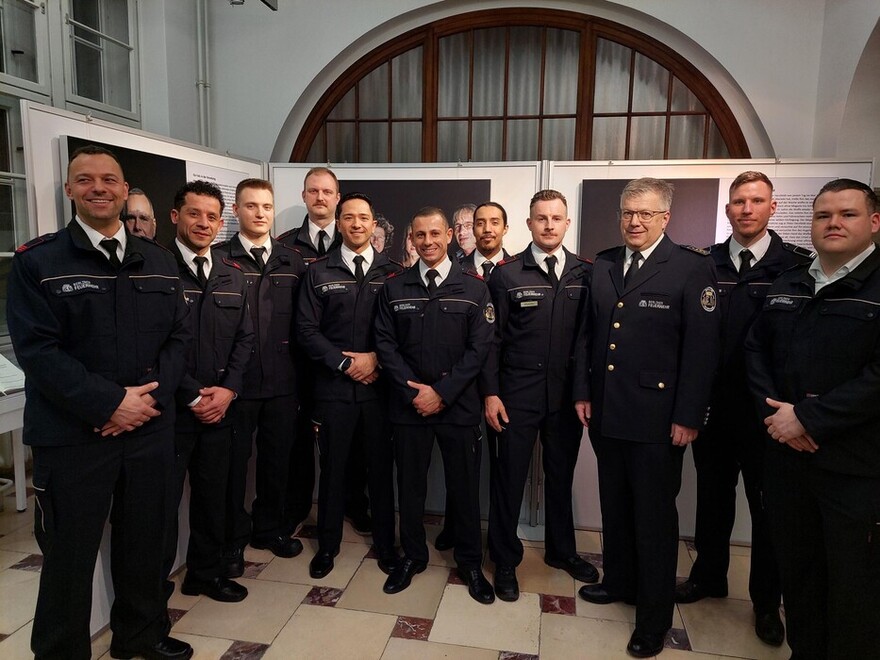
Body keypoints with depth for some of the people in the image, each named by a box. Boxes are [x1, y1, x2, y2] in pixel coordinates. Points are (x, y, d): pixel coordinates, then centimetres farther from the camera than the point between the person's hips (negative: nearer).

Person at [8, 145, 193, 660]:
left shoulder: (160, 261, 8)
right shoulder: (37, 261, -3)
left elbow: (178, 336, 6)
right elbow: (37, 348, -11)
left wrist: (151, 395, -9)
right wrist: (110, 403, -17)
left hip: (151, 428, 4)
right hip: (72, 435, -3)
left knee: (145, 541, 16)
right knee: (70, 554, 10)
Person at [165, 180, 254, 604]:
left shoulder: (233, 276, 10)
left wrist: (227, 389, -3)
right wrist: (193, 397, -12)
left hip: (220, 406, 5)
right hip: (170, 407, -5)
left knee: (213, 494, 16)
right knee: (162, 500, 5)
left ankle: (206, 572, 34)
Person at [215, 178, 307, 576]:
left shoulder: (292, 261, 8)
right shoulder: (219, 259, -3)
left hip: (282, 381, 4)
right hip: (236, 380, -3)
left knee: (277, 460, 15)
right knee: (234, 462, 9)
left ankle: (270, 528, 35)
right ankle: (234, 539, 27)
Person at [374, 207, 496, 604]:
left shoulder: (474, 288, 0)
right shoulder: (394, 288, 5)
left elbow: (479, 348, -5)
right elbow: (385, 344, 1)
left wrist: (441, 392, -11)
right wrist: (413, 391, -10)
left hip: (459, 405, -1)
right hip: (409, 403, 2)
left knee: (465, 486, 8)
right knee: (410, 484, 12)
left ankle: (469, 562, 27)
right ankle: (412, 556, 32)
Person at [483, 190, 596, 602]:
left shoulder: (586, 274, 3)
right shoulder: (506, 274, -4)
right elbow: (492, 338, -3)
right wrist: (491, 393, -7)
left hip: (567, 394, 3)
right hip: (517, 396, -2)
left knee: (561, 474, 17)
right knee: (509, 477, 6)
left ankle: (561, 550, 39)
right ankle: (505, 560, 26)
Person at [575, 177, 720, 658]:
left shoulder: (693, 268, -8)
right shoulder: (603, 265, 7)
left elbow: (703, 347, -11)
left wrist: (689, 416, -13)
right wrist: (583, 392, 7)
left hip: (656, 417, -5)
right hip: (606, 412, 5)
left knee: (655, 515, 8)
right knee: (614, 505, 19)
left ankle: (654, 617, 26)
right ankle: (619, 581, 40)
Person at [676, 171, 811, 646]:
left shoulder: (797, 264, -4)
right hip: (712, 406, 2)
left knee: (767, 504, 11)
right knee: (713, 495, 17)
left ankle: (766, 601, 30)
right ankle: (709, 576, 37)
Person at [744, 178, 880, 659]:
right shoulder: (786, 286, 11)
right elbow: (756, 350, 11)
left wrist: (808, 417, -18)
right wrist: (774, 410, -4)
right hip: (786, 454, 5)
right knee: (796, 568, 17)